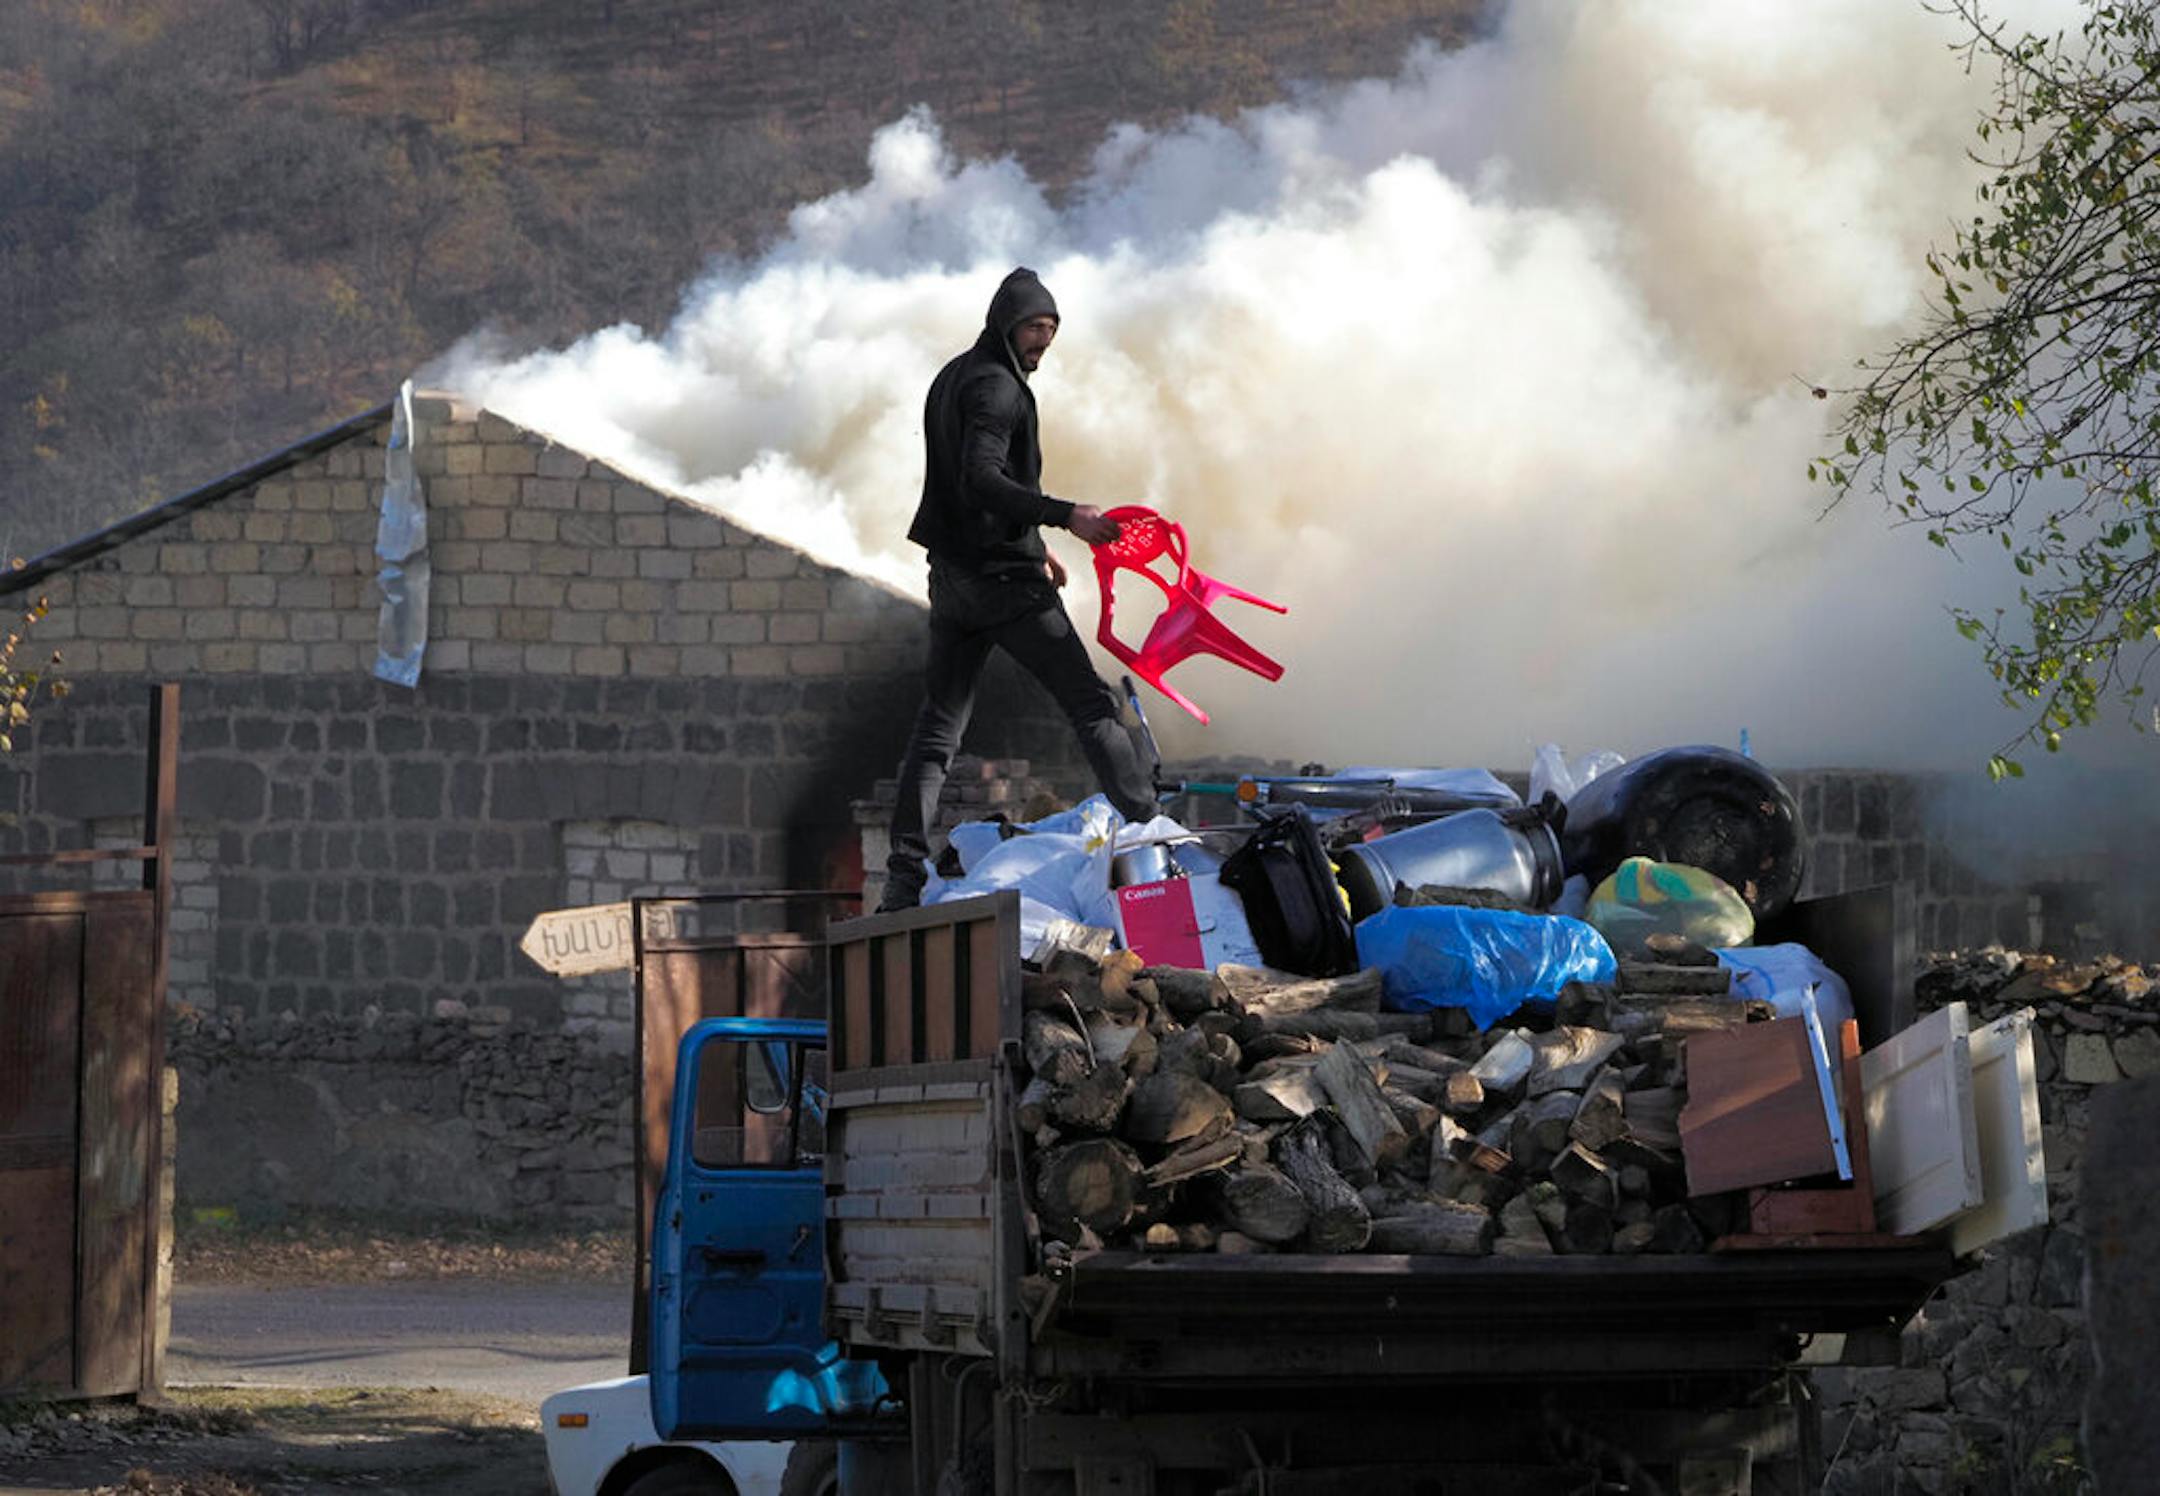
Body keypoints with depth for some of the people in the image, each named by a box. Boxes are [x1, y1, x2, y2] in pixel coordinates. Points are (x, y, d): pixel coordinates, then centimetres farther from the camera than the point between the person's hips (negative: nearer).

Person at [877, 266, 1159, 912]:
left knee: (937, 725, 6)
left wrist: (1030, 546, 28)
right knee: (1090, 701, -3)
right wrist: (1064, 516, -31)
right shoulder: (995, 386, -13)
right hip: (1003, 577, -9)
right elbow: (983, 479, -26)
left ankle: (904, 879, 1)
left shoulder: (953, 379, 18)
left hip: (953, 571, 9)